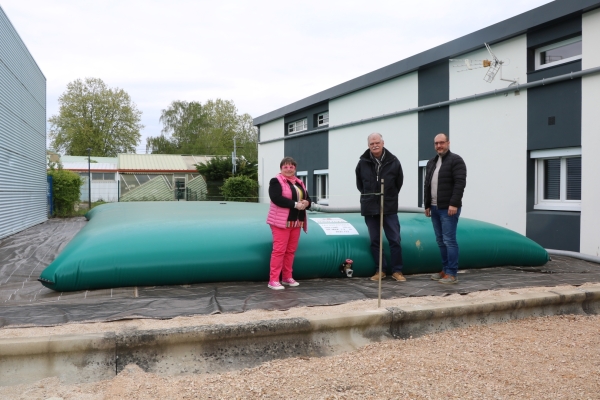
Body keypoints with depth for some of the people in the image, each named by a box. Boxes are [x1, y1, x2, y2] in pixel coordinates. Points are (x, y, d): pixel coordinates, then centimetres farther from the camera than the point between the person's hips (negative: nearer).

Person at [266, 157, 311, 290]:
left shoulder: (299, 183, 16)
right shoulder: (276, 181, -5)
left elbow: (307, 198, 14)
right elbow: (276, 198, -21)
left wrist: (306, 203, -12)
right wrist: (295, 204, -22)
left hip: (296, 221, 7)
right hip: (281, 221, -7)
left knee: (291, 250, 10)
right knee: (279, 250, -9)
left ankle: (287, 277, 20)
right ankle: (273, 280, -4)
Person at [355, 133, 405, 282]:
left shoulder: (393, 161, -4)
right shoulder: (363, 162, -1)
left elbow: (399, 182, 8)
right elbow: (359, 183, 13)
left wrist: (390, 196, 9)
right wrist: (368, 196, 11)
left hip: (389, 207, -1)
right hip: (370, 208, 1)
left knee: (395, 240, 1)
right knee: (374, 241, 7)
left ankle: (397, 270, 12)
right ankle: (380, 270, 17)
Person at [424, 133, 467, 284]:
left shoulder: (456, 160, -6)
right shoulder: (431, 162, 17)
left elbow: (460, 183, -15)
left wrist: (454, 204, -23)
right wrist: (427, 205, 15)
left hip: (448, 208, -8)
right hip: (435, 208, 8)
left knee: (449, 240, -8)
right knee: (440, 241, 11)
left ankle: (452, 274, -4)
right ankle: (445, 270, 19)